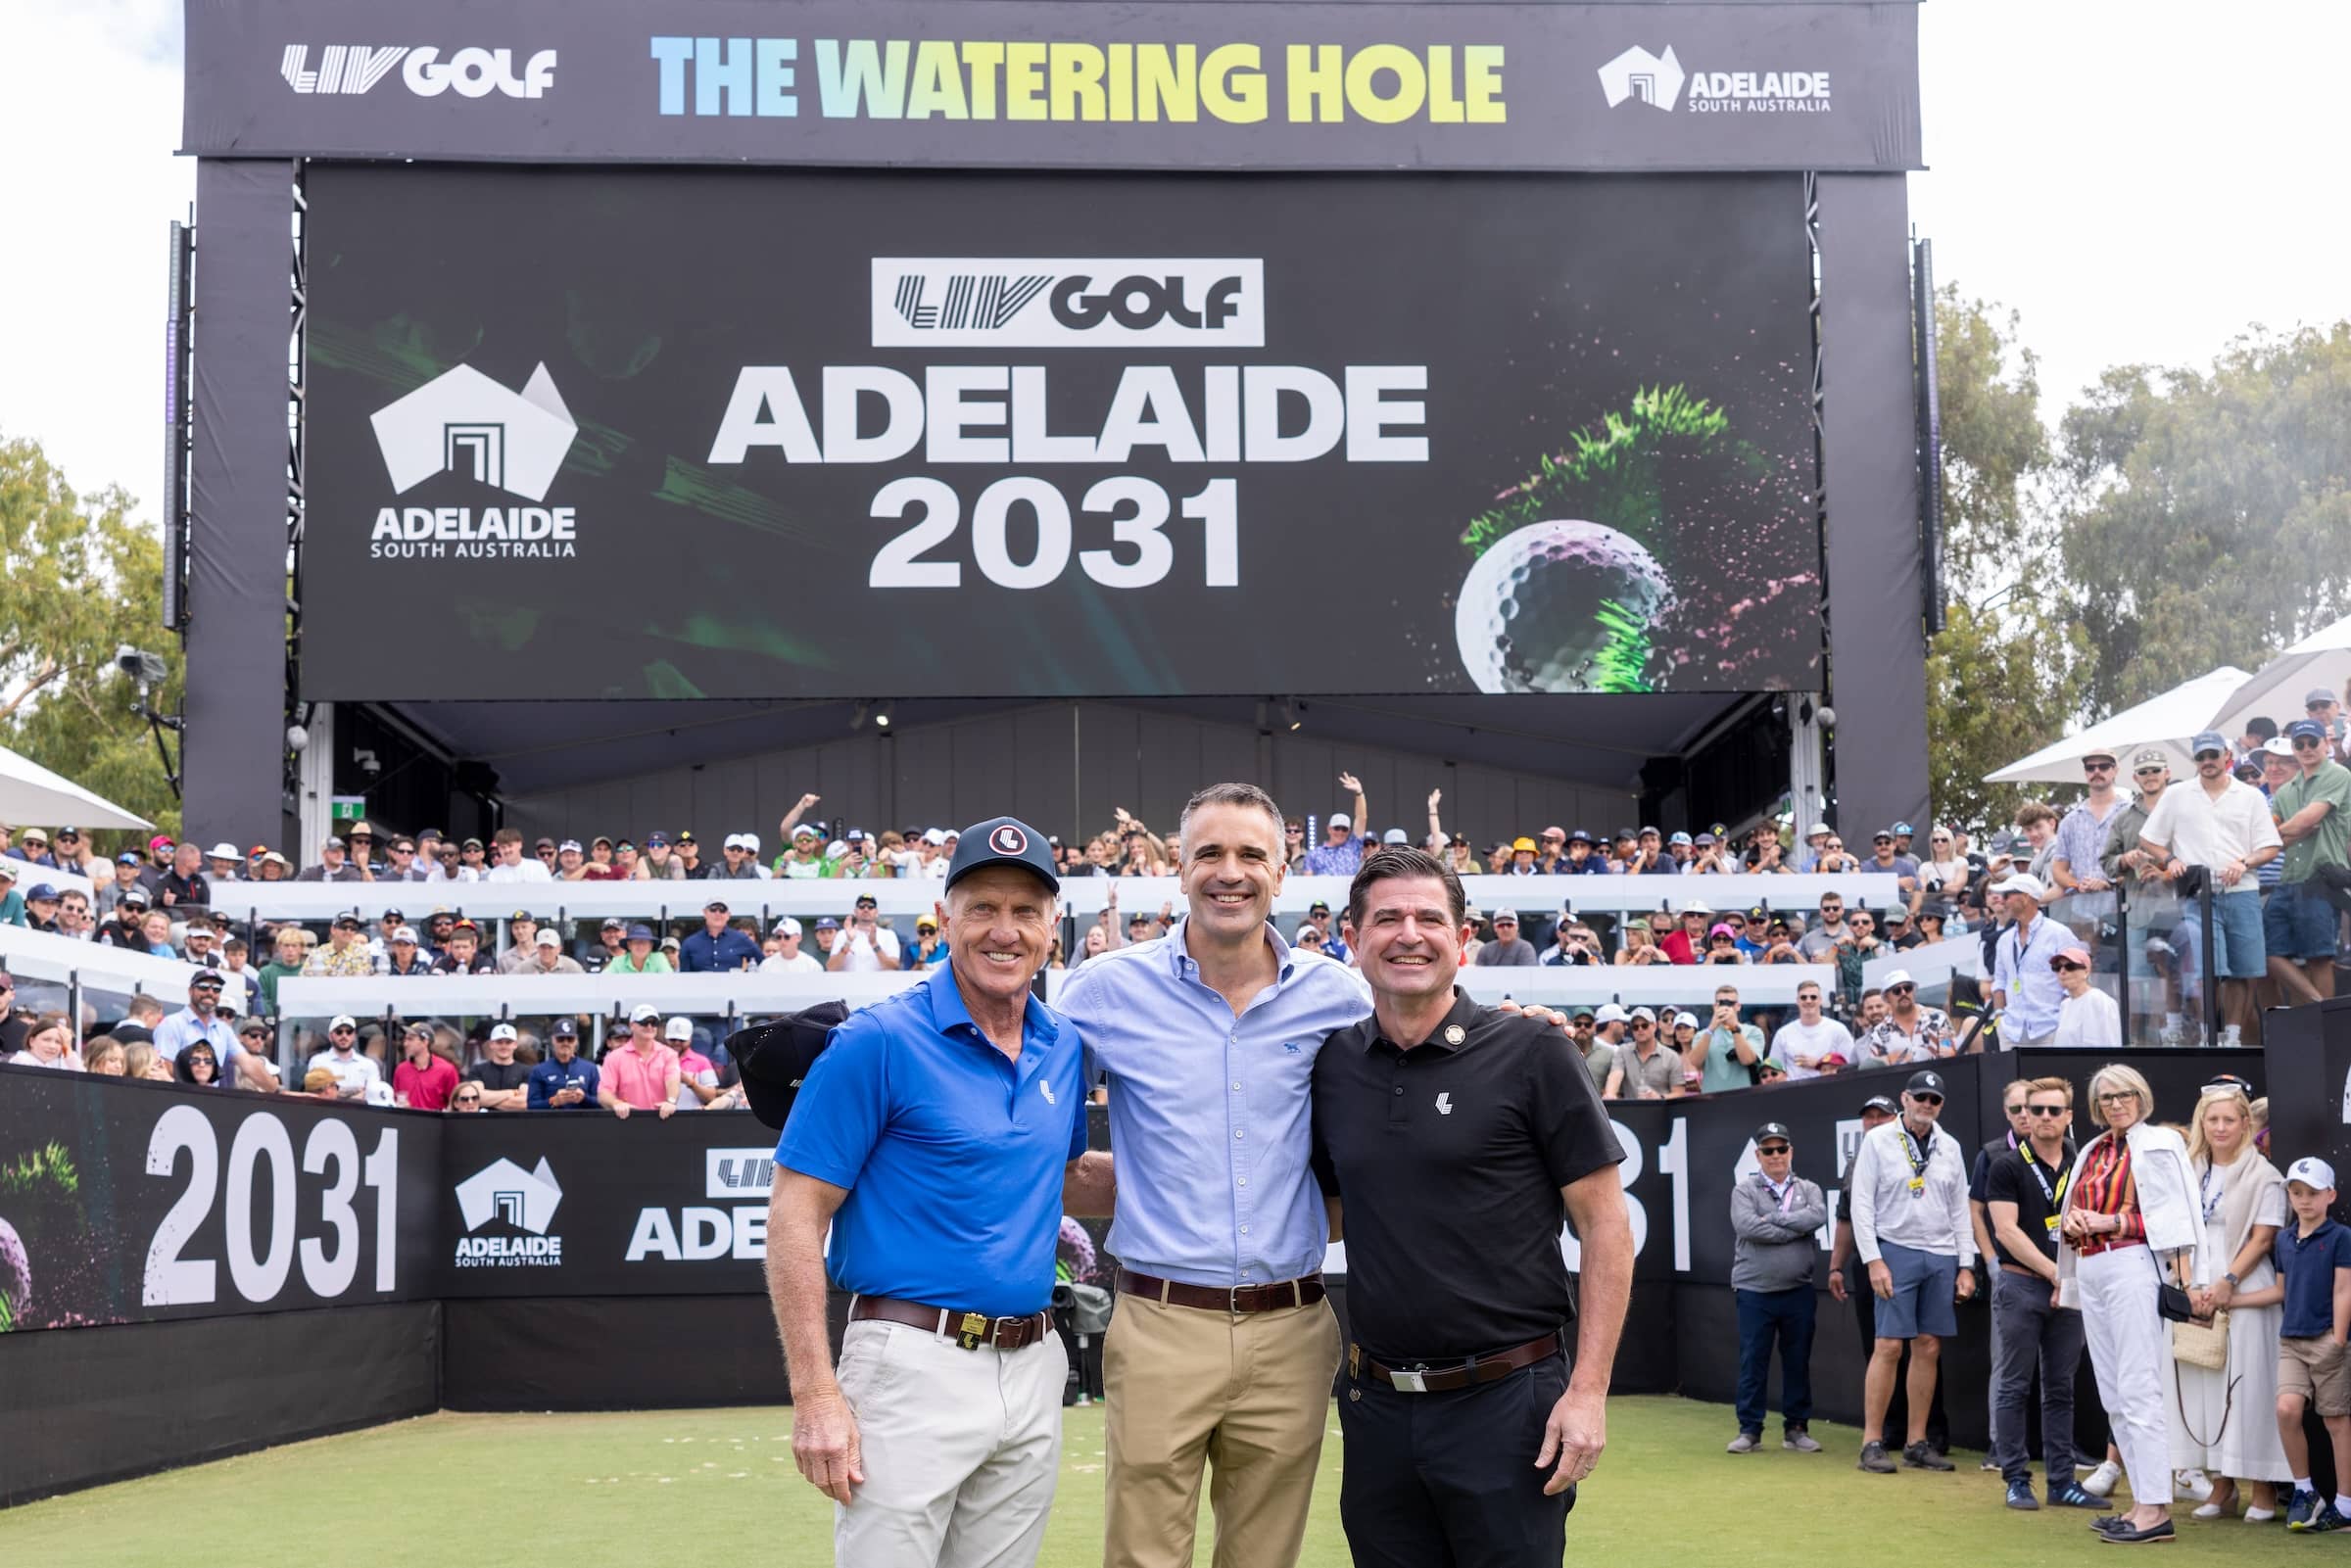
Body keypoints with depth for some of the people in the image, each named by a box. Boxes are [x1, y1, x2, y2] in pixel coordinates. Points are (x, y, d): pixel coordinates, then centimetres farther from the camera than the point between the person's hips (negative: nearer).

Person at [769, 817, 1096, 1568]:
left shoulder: (1065, 1046, 9)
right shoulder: (880, 1041, -10)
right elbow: (795, 1216, -11)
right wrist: (815, 1394, -17)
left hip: (1034, 1370, 6)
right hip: (915, 1365, -6)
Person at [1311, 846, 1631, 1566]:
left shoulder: (1527, 1054, -7)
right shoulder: (1332, 1065, 5)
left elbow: (1605, 1225, -6)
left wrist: (1588, 1388, -13)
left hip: (1505, 1400, -4)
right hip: (1377, 1405, 4)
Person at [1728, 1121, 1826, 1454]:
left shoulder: (1809, 1189, 11)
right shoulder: (1744, 1190, 3)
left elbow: (1818, 1216, -11)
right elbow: (1747, 1227, -15)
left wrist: (1774, 1219, -13)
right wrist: (1797, 1229, -12)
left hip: (1798, 1292, 2)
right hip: (1754, 1291, -2)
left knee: (1798, 1361, 7)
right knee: (1752, 1362, 0)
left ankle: (1796, 1427, 17)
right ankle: (1749, 1429, 8)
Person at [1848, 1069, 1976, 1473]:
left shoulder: (1950, 1147, 11)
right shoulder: (1878, 1141, -2)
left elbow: (1960, 1210, 13)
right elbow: (1861, 1204, -5)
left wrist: (1966, 1266, 6)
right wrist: (1874, 1261, -12)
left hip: (1941, 1257, 5)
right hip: (1896, 1253, -4)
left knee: (1928, 1348, 5)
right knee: (1888, 1346, -8)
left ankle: (1917, 1443, 11)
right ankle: (1872, 1443, -4)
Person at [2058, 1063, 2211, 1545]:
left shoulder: (2158, 1145, -2)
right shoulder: (2092, 1152, 17)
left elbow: (2174, 1216, -9)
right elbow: (2076, 1216, 24)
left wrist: (2111, 1222, -17)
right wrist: (2073, 1224, 1)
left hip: (2134, 1270, -8)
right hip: (2091, 1273, 8)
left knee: (2138, 1389, -11)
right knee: (2114, 1396, 8)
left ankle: (2156, 1510, -10)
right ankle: (2141, 1501, 14)